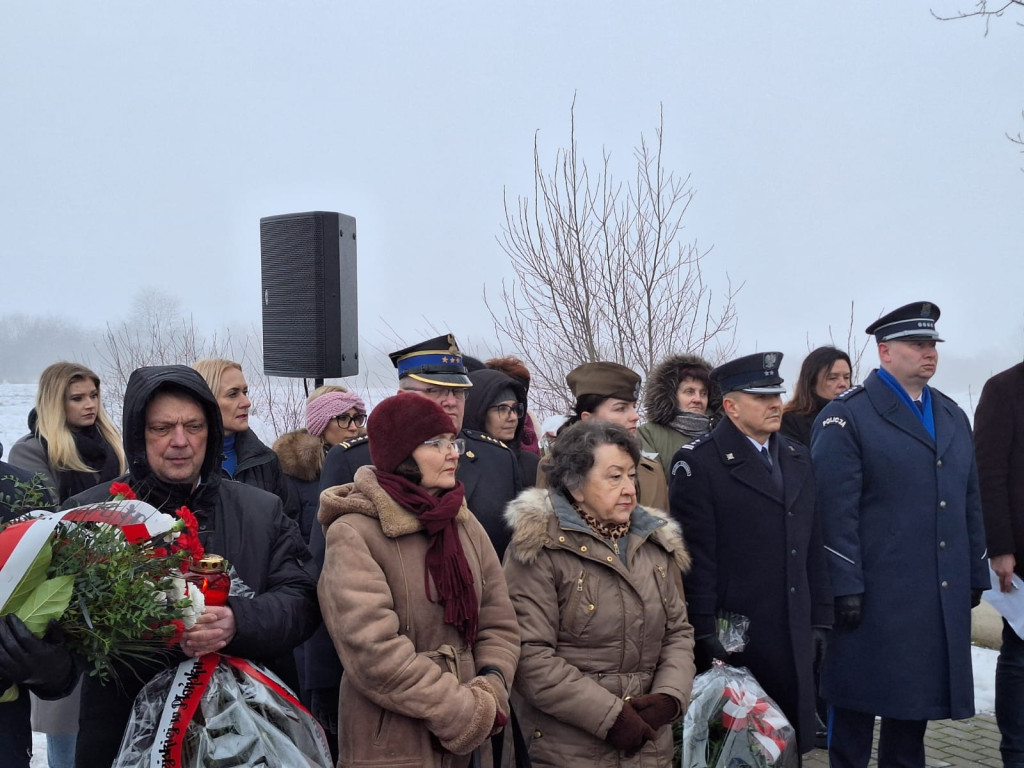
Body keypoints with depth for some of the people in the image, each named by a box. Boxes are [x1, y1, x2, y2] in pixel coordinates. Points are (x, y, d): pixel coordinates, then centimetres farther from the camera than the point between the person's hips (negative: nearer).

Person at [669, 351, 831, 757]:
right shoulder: (698, 462, -9)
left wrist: (820, 619, 12)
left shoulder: (797, 458, 13)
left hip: (794, 638, 6)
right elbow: (696, 555, -12)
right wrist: (705, 632, -14)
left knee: (790, 743, 11)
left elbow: (812, 547, 15)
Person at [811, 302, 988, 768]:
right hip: (874, 597, -6)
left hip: (942, 596, 6)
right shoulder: (846, 416, -7)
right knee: (858, 703, 4)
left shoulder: (952, 416, 15)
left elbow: (970, 502, 17)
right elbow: (836, 511, -13)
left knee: (916, 697, 14)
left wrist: (976, 574, 14)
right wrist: (845, 587, -16)